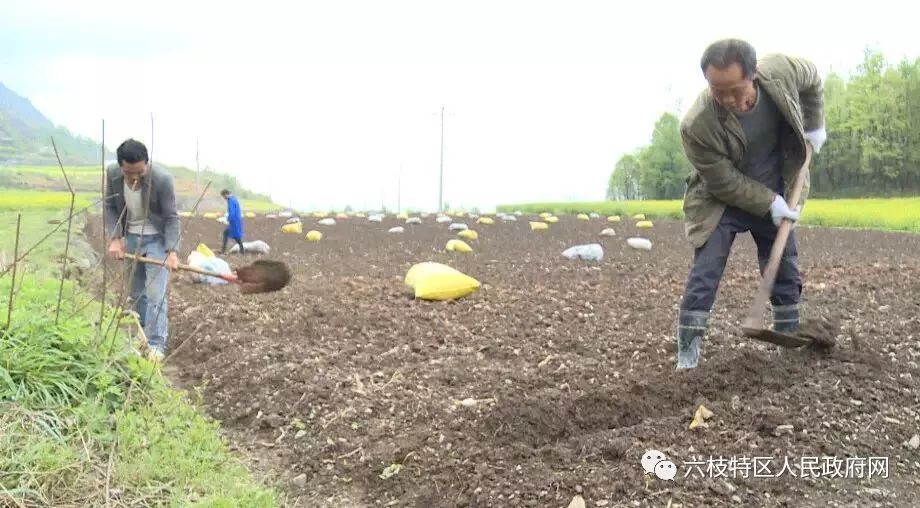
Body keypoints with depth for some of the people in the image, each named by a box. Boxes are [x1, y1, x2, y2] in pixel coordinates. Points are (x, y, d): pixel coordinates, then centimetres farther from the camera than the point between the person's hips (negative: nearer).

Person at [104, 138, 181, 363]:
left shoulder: (162, 179, -28)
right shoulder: (112, 174, -16)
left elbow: (171, 217, -20)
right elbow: (109, 207, -3)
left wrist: (172, 251, -29)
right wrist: (114, 238, -15)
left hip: (157, 238, -4)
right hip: (131, 237, 5)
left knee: (156, 293, -10)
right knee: (137, 292, 14)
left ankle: (156, 344, -5)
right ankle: (142, 334, 29)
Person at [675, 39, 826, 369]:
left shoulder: (782, 70, -24)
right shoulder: (697, 125, -35)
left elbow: (812, 80, 3)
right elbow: (725, 182, -23)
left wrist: (814, 126, 4)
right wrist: (769, 204, -21)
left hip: (775, 193, 4)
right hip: (721, 200, -4)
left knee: (786, 271, 11)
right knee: (704, 274, -13)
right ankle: (687, 352, -6)